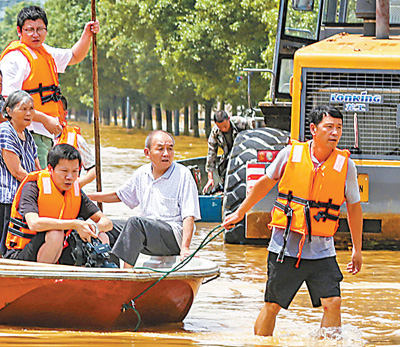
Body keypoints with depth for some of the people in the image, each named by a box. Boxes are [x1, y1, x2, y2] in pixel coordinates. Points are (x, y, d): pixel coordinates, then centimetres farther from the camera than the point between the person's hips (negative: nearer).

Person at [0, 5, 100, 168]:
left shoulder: (45, 52, 16)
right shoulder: (14, 58, -12)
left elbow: (74, 57, 36)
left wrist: (87, 34, 18)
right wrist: (45, 119, -20)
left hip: (48, 135, 9)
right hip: (31, 135, -9)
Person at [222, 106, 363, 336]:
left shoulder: (345, 165, -2)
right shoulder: (291, 154, -3)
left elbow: (354, 206, 10)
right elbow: (266, 183, 14)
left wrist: (357, 249, 13)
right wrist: (240, 213, 23)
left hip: (321, 251, 0)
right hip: (285, 246, 0)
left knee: (332, 304, -11)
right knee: (273, 306, 4)